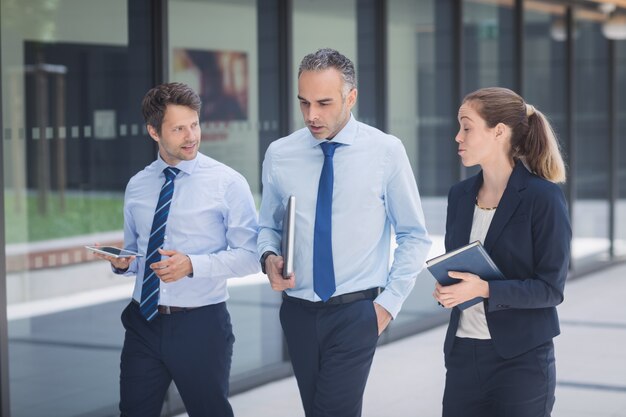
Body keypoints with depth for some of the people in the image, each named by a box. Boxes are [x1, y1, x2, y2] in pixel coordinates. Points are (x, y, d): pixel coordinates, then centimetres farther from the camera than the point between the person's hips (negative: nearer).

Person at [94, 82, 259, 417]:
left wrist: (193, 264, -22)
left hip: (201, 326, -4)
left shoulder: (227, 183, -6)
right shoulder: (137, 186, 8)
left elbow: (248, 256, -8)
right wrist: (122, 262, -5)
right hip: (143, 323, 4)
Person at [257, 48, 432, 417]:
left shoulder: (386, 151, -5)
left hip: (356, 313, -3)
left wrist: (390, 301, -5)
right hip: (298, 313, 3)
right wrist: (269, 257, -7)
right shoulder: (279, 155, 2)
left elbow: (414, 236, 1)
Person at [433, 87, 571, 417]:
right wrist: (445, 286, -5)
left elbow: (551, 288, -11)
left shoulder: (543, 197, -10)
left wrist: (485, 290, -23)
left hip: (521, 357, -5)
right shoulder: (460, 195, 9)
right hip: (463, 353, 5)